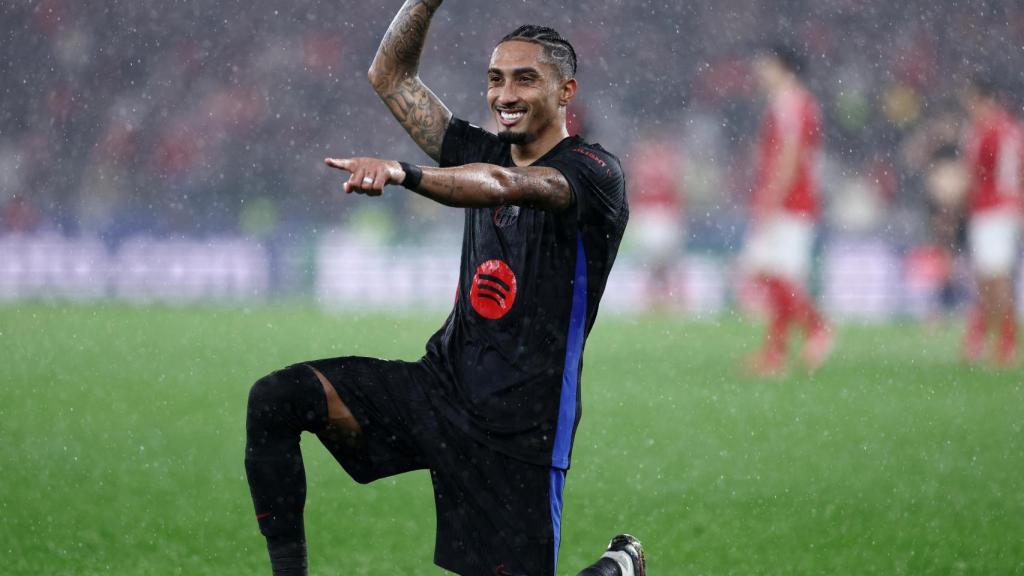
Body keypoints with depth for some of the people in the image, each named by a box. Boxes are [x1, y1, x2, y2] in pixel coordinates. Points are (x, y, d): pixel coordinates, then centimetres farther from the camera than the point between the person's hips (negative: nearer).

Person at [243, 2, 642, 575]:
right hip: (440, 382, 6)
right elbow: (391, 76, 18)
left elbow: (503, 186, -30)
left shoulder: (594, 172, -10)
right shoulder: (486, 153, 12)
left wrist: (403, 173, -47)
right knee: (276, 399, -14)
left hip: (519, 427, -6)